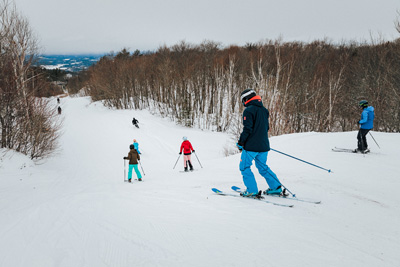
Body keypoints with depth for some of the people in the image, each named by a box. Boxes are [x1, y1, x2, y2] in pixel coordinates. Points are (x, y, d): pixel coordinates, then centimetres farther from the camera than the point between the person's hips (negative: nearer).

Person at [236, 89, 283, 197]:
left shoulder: (249, 110, -13)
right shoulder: (264, 110, 12)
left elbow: (247, 129, -18)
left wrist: (240, 142, -8)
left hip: (251, 146, -8)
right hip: (264, 145, 8)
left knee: (244, 167, 4)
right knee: (263, 167, 20)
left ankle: (252, 190, -2)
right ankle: (276, 187, 18)